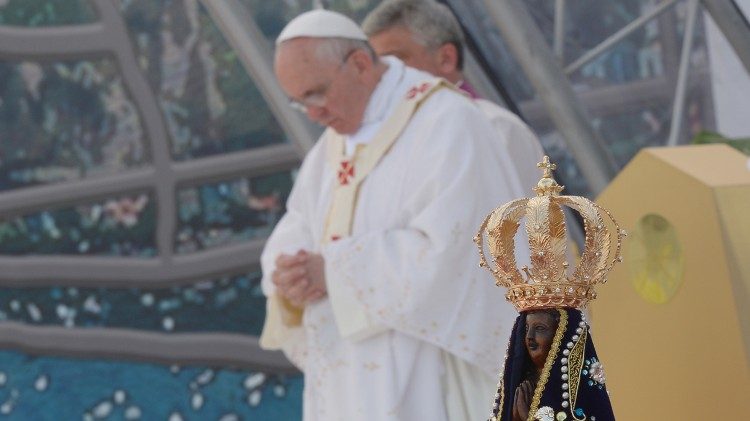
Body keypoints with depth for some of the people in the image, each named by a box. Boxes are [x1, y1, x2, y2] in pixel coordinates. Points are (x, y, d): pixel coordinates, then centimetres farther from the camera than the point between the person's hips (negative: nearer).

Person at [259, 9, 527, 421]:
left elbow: (442, 251, -22)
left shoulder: (446, 123, -12)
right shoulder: (333, 145, 14)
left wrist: (335, 268, -16)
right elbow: (291, 240, 10)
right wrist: (293, 278, -13)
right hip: (351, 380, 8)